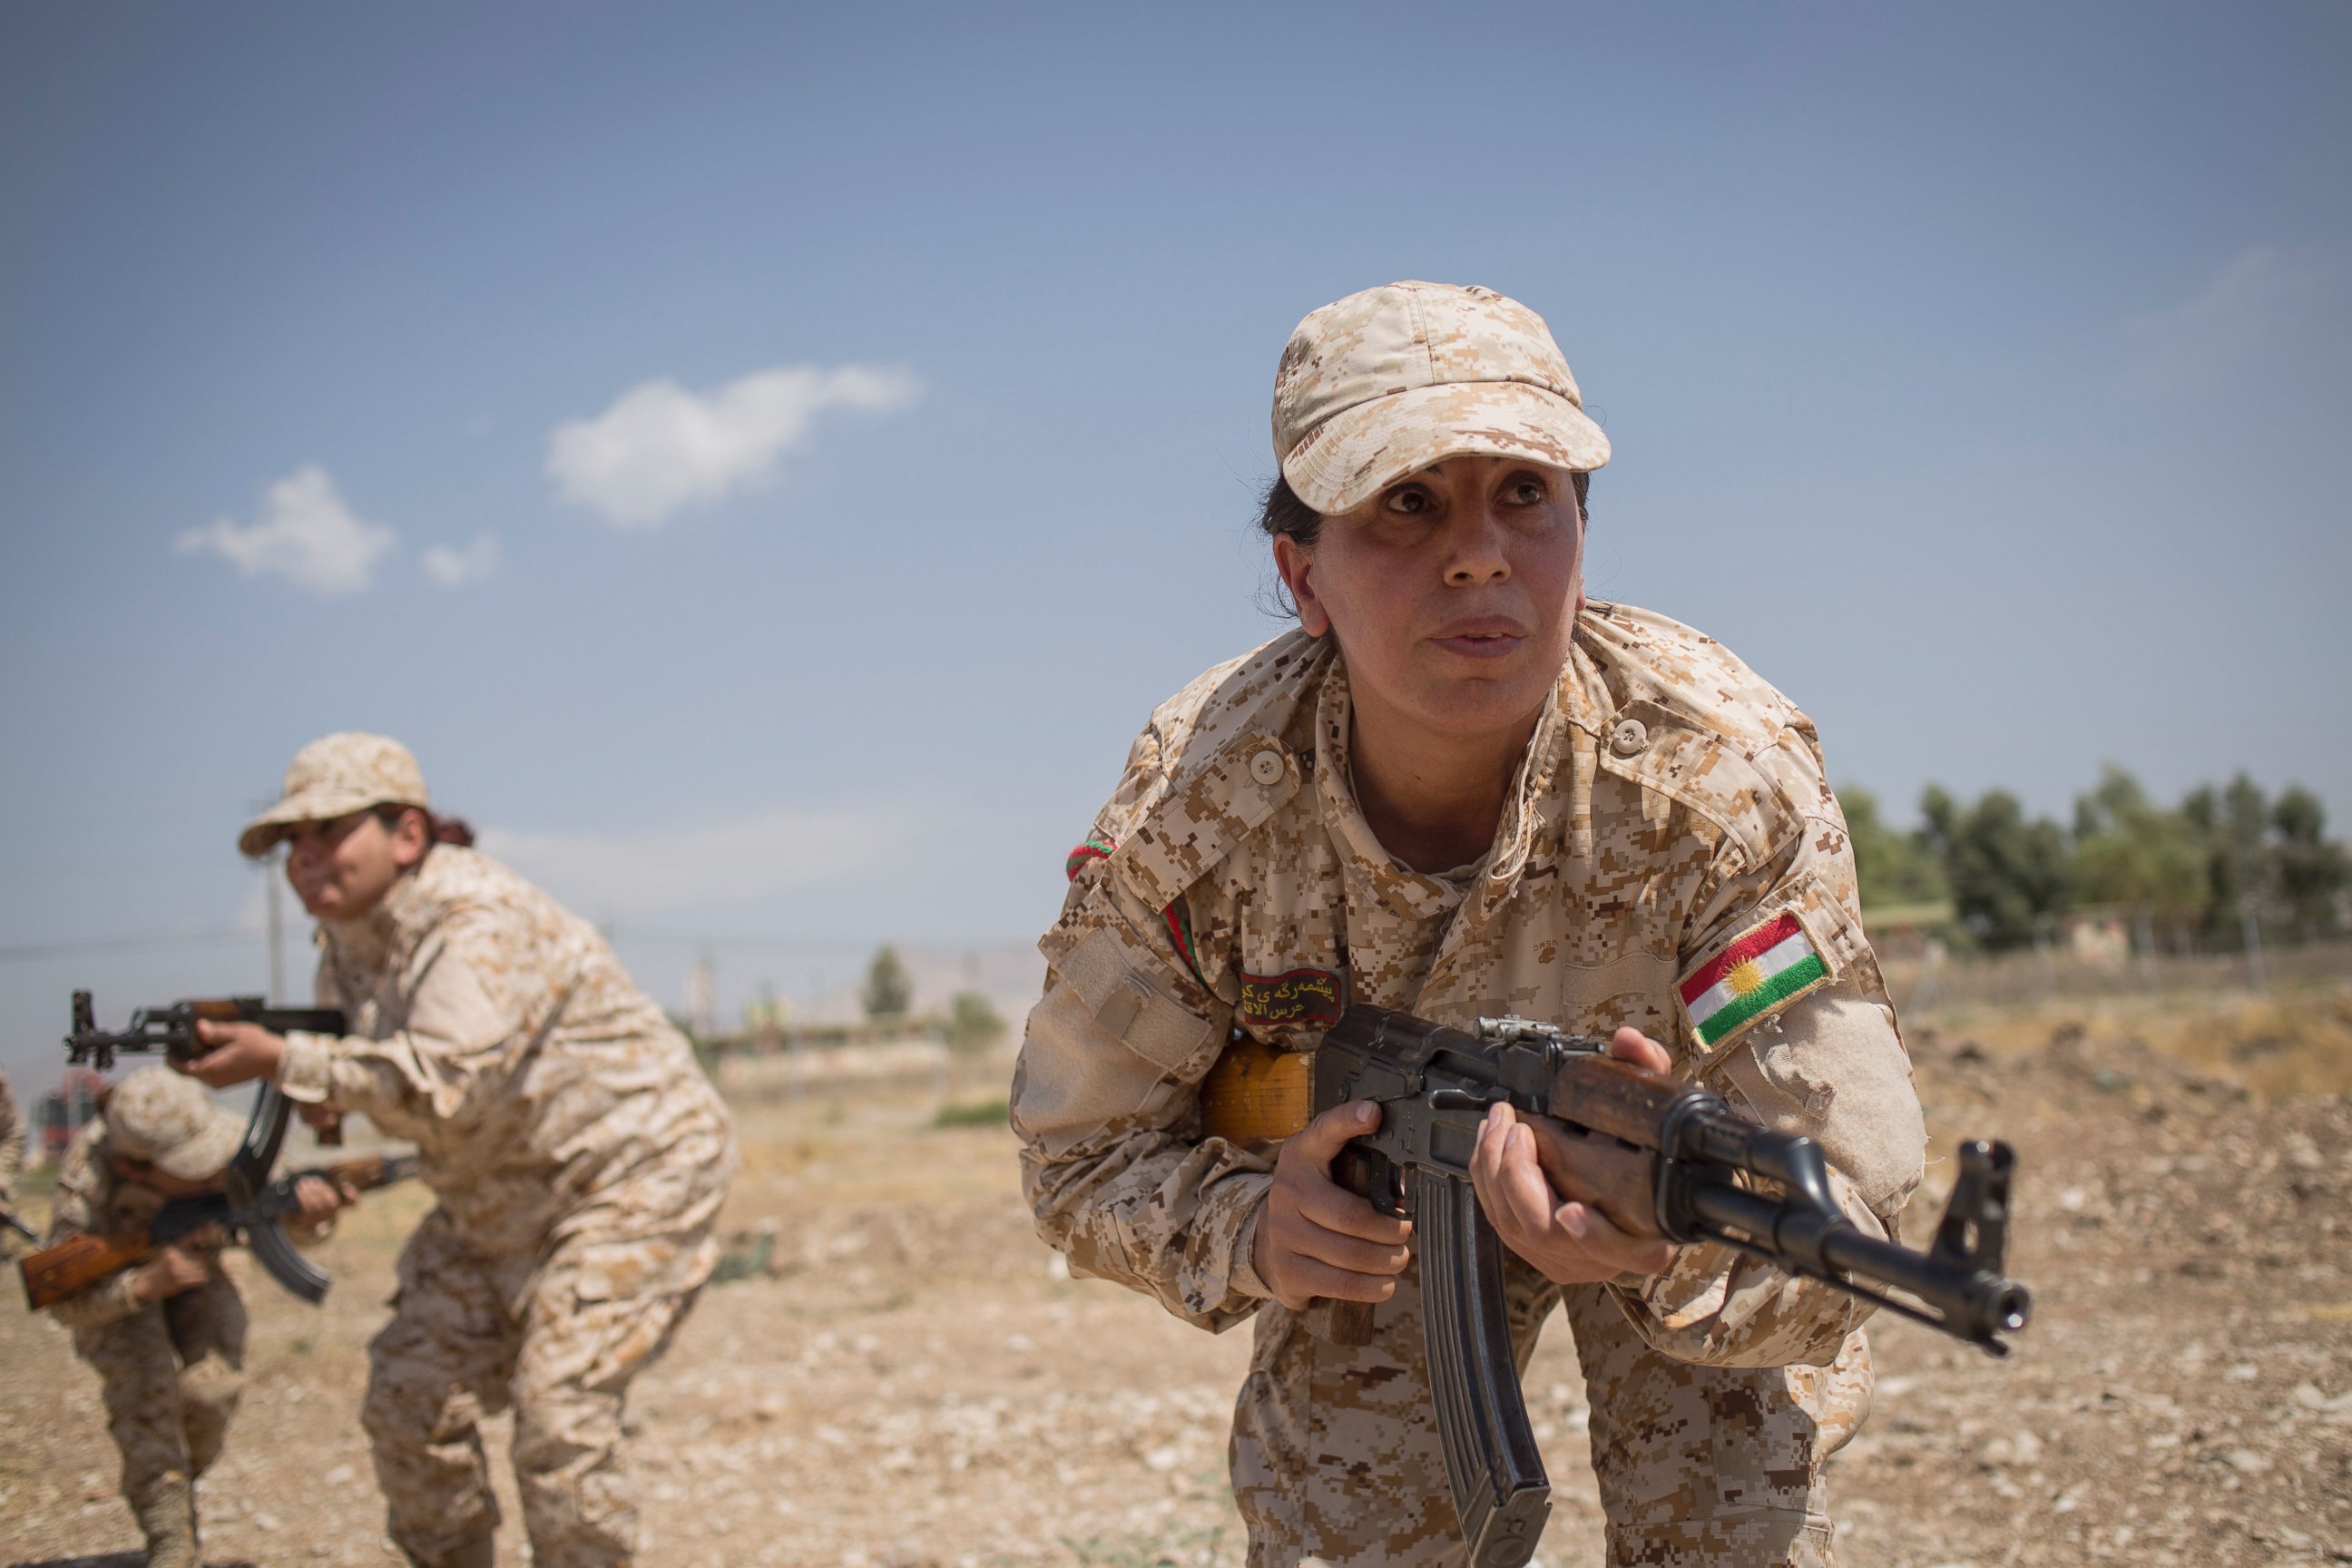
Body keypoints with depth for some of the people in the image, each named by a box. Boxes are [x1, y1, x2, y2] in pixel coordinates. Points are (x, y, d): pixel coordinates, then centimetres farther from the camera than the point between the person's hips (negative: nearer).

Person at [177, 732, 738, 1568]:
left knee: (558, 1415, -18)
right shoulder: (346, 936, 4)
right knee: (408, 1398, 5)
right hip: (495, 1201, 9)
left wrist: (285, 1060, -32)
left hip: (630, 1178, -9)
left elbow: (439, 1085, -35)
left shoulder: (479, 924, -25)